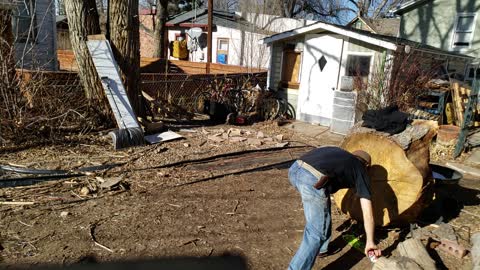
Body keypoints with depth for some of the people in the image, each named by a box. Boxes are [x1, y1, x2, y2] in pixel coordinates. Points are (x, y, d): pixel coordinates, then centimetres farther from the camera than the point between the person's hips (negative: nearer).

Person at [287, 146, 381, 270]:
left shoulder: (339, 154, 37)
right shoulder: (361, 171, 22)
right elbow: (367, 213, 21)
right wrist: (370, 242, 31)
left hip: (294, 169, 7)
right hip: (312, 179, -7)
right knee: (317, 232, 8)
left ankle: (320, 249, 43)